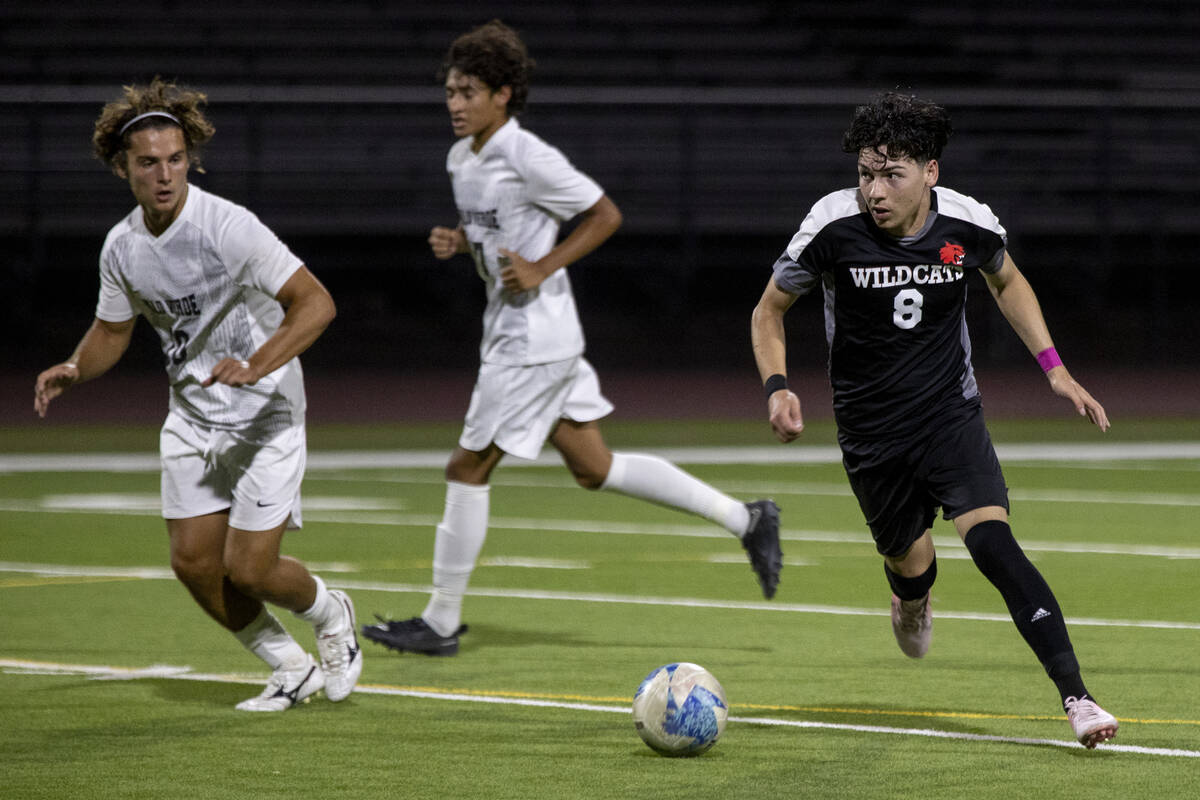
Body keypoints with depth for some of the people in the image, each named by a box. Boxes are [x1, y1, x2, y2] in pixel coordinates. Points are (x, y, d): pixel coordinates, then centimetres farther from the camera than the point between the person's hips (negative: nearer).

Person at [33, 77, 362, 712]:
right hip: (190, 416, 6)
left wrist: (255, 366, -40)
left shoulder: (229, 227, -23)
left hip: (265, 415, -6)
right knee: (193, 563, 1)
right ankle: (292, 669, 22)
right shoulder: (120, 247, -3)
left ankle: (331, 616, 24)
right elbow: (112, 330, 15)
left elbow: (316, 303, -28)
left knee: (248, 568, -10)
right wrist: (73, 369, -5)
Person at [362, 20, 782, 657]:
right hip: (513, 334, 10)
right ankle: (744, 519, 19)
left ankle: (441, 622, 5)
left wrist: (541, 269, -19)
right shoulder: (461, 158, 10)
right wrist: (457, 241, 4)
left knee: (468, 469, -4)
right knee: (593, 468, 13)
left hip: (533, 338, -10)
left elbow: (604, 215, -12)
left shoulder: (527, 157, -17)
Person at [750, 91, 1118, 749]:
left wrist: (1053, 367, 6)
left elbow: (1006, 281, 13)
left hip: (951, 416, -1)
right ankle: (911, 602, 55)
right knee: (910, 563, 13)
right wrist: (776, 387, -17)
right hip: (869, 433, 1)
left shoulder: (968, 224, -11)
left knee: (992, 540, -21)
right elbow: (769, 311, -1)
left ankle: (1076, 697, -23)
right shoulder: (833, 226, -17)